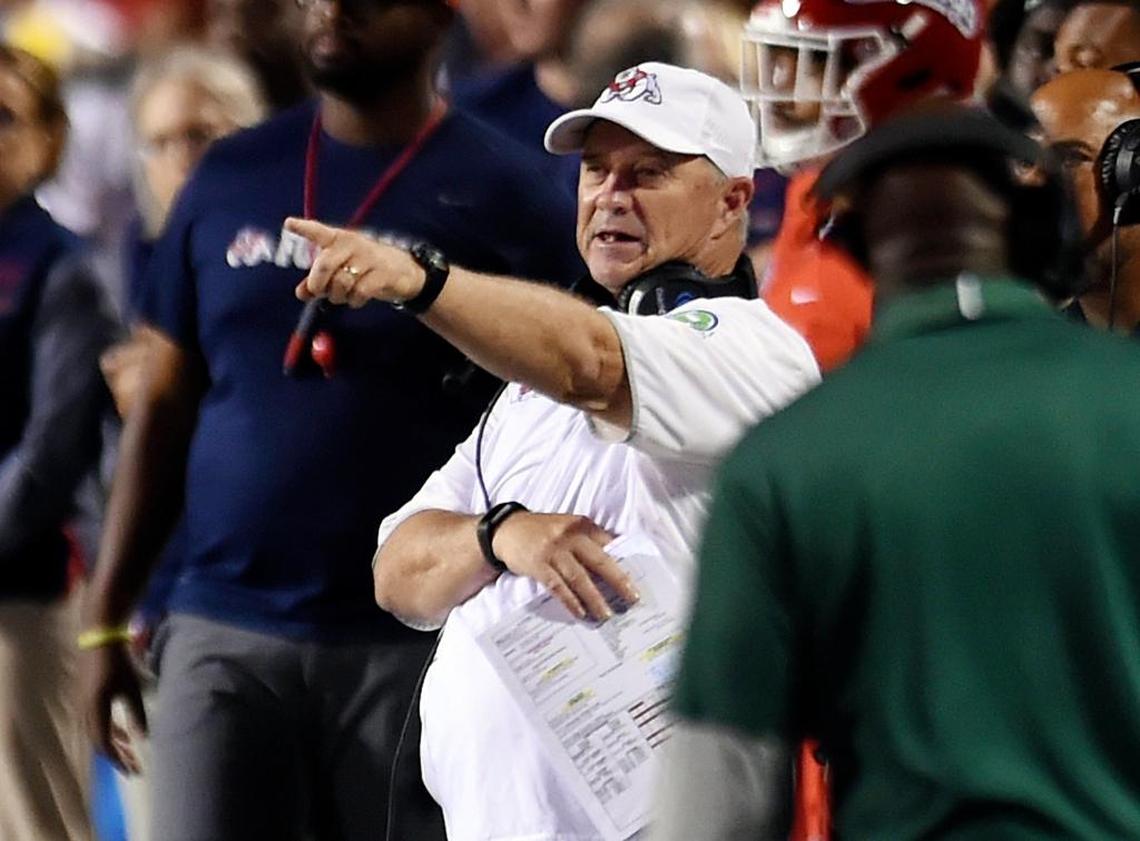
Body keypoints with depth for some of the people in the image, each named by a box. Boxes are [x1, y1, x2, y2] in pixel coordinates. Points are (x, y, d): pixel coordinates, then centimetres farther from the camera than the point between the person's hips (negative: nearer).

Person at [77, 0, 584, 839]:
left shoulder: (497, 193, -2)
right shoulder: (232, 178, 10)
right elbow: (166, 408, 14)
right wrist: (106, 621, 10)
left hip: (410, 639, -3)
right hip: (225, 628, 3)